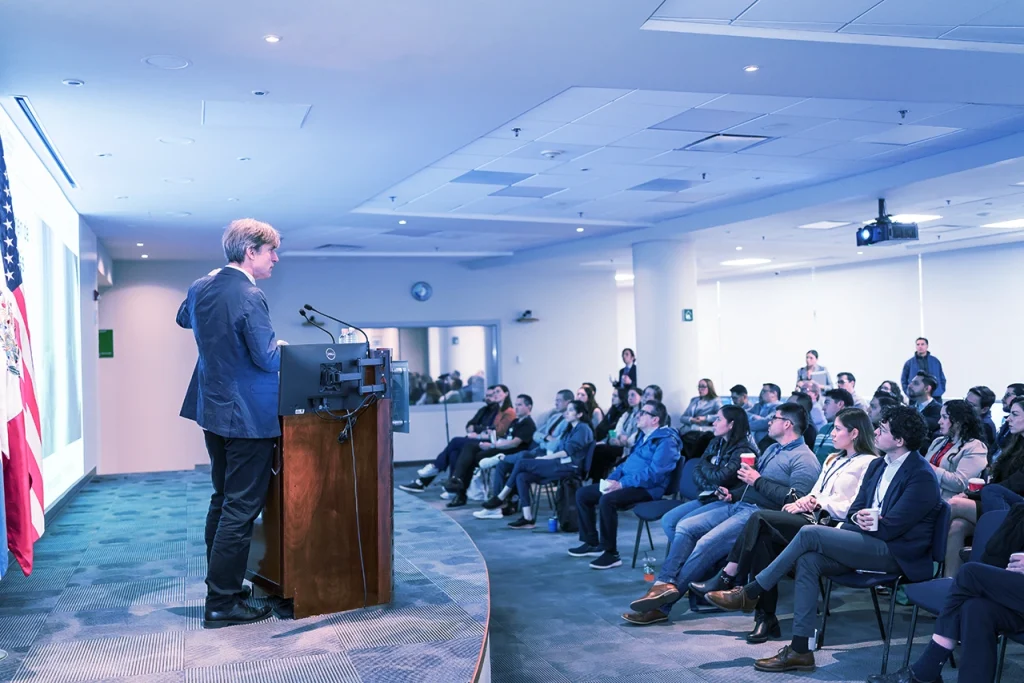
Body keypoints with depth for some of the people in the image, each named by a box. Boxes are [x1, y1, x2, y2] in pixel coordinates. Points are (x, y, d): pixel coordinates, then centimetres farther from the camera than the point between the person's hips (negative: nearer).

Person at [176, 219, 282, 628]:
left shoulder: (200, 288, 5)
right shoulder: (250, 297, -21)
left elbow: (184, 320, 26)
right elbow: (268, 359, -21)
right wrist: (282, 345, -2)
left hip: (212, 410, 9)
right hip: (248, 417, -9)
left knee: (222, 500, 19)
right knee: (240, 510, -2)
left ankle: (220, 583, 29)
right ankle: (222, 604, 4)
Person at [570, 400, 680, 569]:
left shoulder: (666, 441, -13)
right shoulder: (643, 437, 18)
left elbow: (655, 473, -23)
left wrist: (622, 484, -26)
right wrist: (611, 479, 3)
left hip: (647, 489, -10)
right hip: (626, 483, 10)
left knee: (607, 500, -34)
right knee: (582, 493, 4)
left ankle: (611, 553, -23)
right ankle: (592, 542, 11)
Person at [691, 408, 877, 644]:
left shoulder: (868, 463, 0)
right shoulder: (834, 459, 27)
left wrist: (819, 503, -12)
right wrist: (804, 501, 1)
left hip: (831, 525, -8)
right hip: (812, 518, 8)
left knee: (760, 518, -23)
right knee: (763, 537, -23)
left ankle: (728, 580, -11)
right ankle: (766, 616, -21)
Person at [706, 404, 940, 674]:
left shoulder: (922, 476, -12)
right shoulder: (877, 466, 14)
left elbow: (890, 527, -16)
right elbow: (855, 509, 16)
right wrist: (857, 518, -7)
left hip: (896, 554, -8)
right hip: (868, 543, 8)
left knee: (810, 533, -23)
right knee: (808, 560, -20)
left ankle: (749, 593, -12)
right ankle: (800, 650, -19)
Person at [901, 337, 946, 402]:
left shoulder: (935, 361, 10)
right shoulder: (909, 363, 6)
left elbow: (942, 378, 13)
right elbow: (904, 379, 10)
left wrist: (940, 391, 0)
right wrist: (909, 392, -2)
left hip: (935, 397, 1)